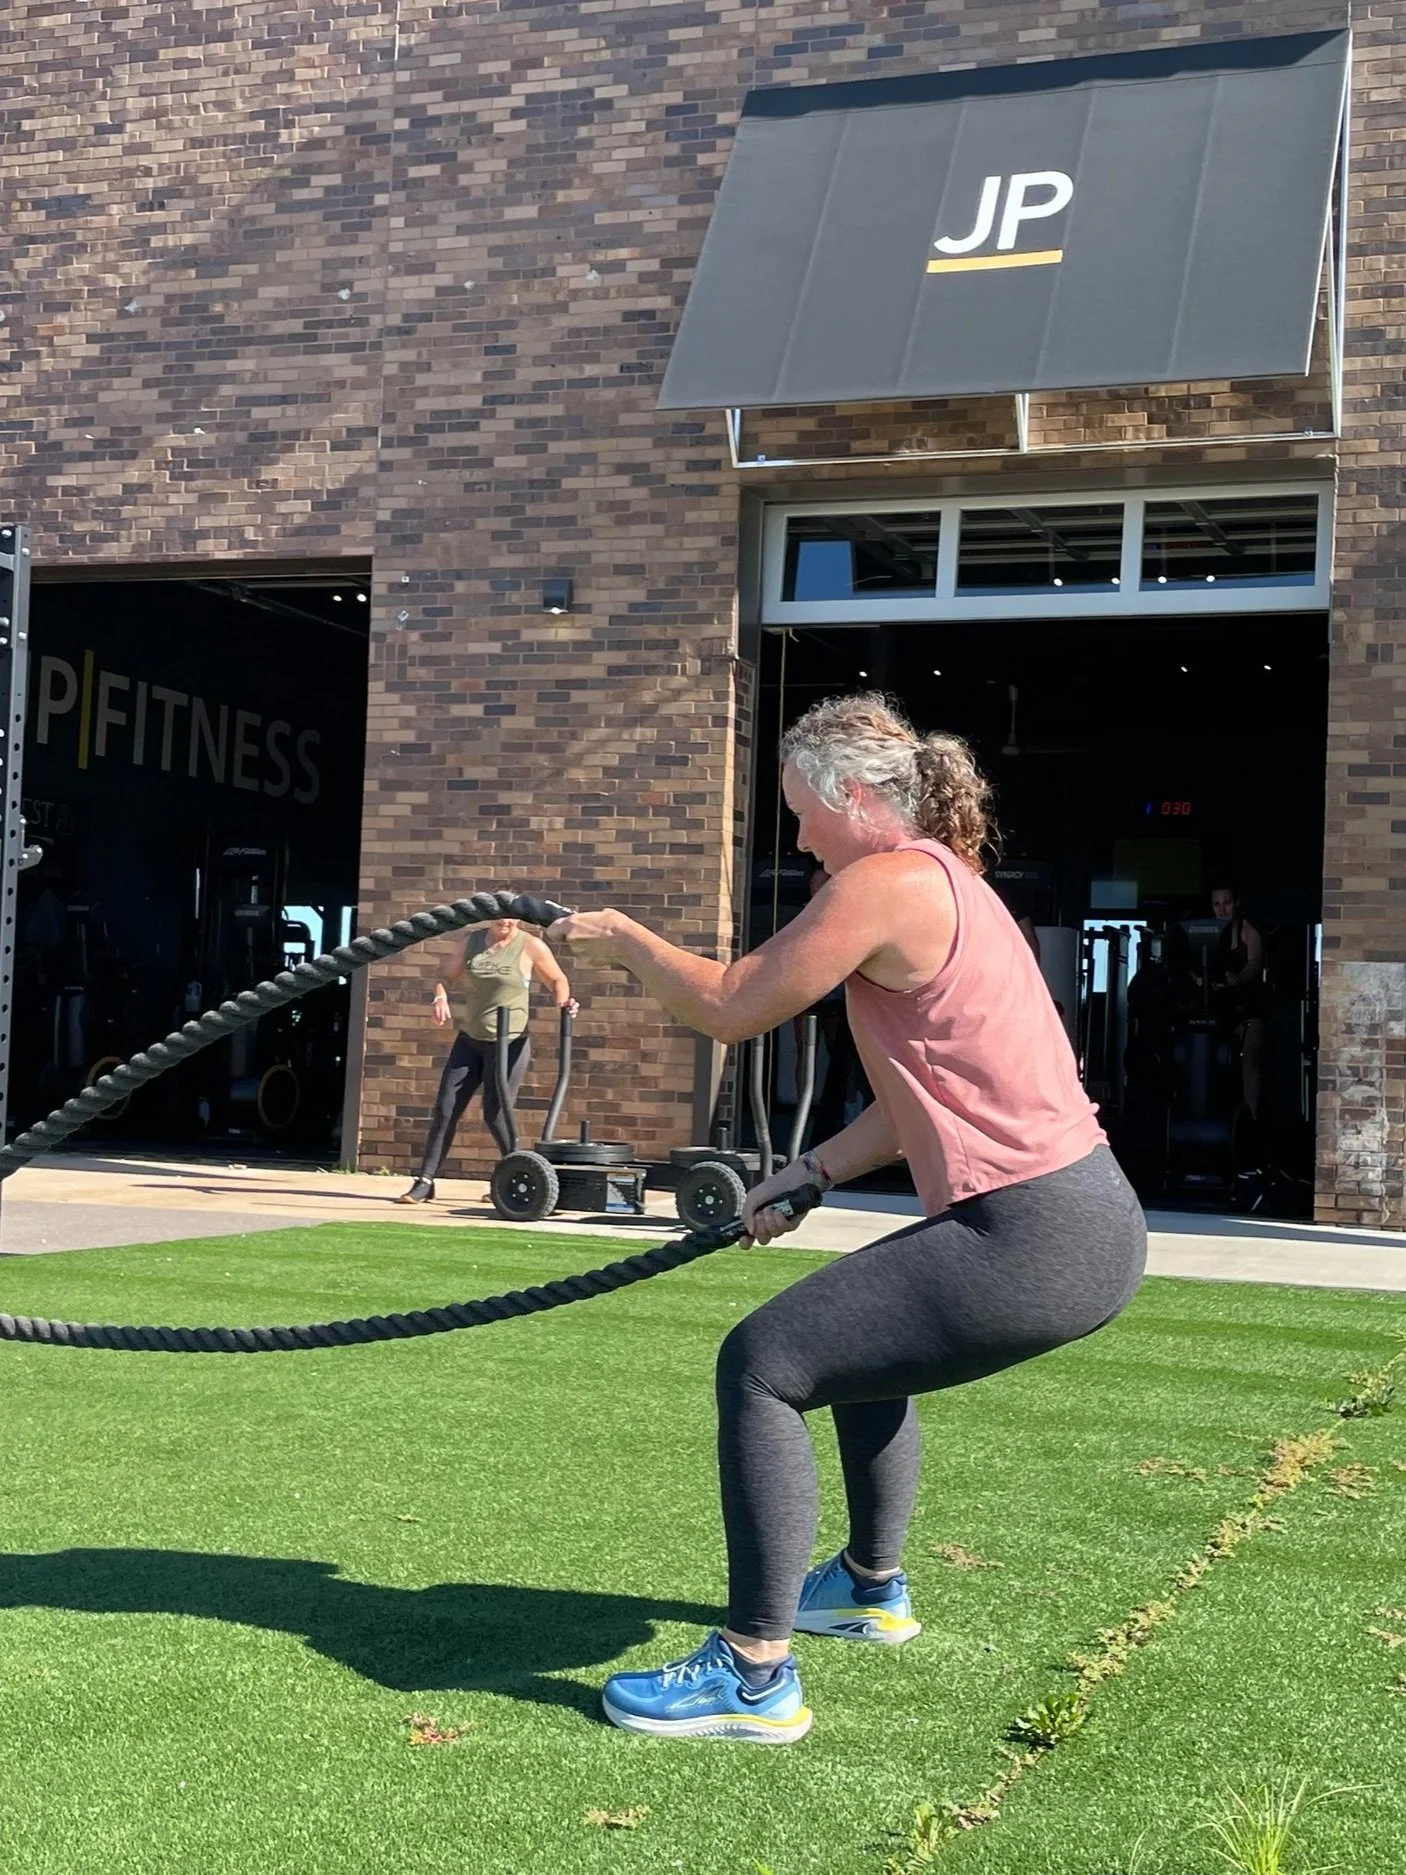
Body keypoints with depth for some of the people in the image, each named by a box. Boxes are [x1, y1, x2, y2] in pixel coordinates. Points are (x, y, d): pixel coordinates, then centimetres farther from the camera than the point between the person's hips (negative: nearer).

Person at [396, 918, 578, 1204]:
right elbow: (448, 977, 11)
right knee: (445, 1109, 0)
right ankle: (424, 1182, 4)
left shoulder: (530, 946, -6)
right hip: (470, 1039, 4)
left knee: (496, 1115, -6)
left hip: (508, 1043, -4)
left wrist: (563, 1001, -16)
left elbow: (557, 980, 5)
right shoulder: (471, 940, 4)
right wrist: (441, 998, -10)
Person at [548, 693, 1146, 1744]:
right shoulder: (947, 882, 18)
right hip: (1085, 1220, 11)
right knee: (862, 1325, 32)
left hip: (1035, 1243, -11)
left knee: (763, 1364, -8)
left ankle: (755, 1678, -4)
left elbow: (730, 1007, -8)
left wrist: (620, 938, 7)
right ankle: (874, 1588, 47)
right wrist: (811, 1175, 15)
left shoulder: (885, 884, -12)